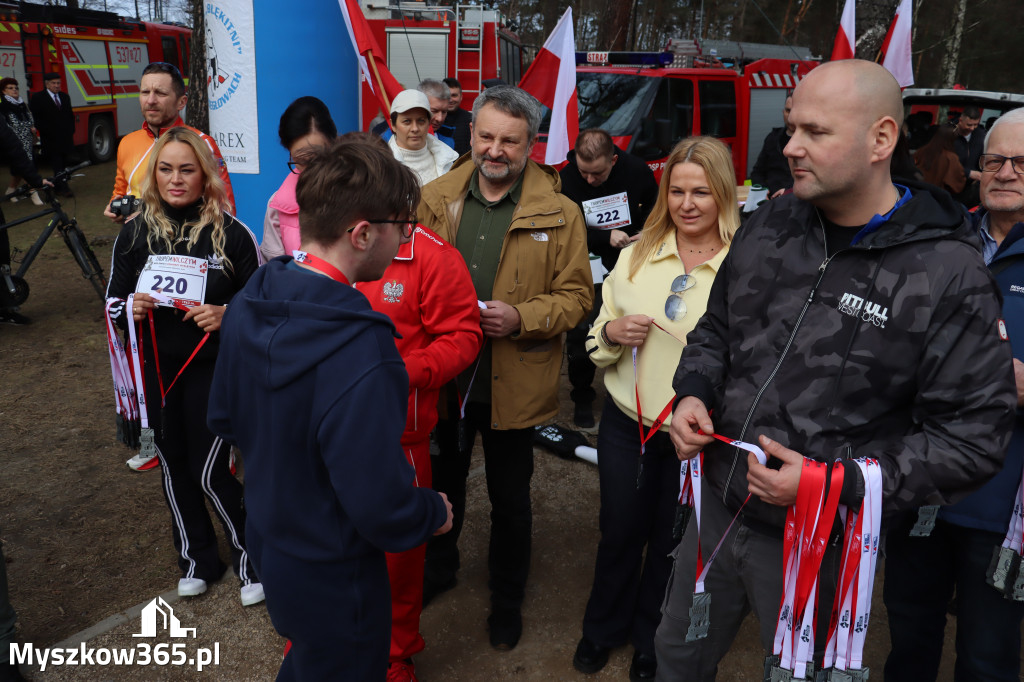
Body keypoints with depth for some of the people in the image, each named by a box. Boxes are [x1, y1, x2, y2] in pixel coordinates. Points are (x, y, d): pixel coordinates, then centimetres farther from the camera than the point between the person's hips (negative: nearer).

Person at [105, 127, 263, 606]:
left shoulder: (231, 232, -10)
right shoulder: (136, 231, 0)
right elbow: (114, 301, 7)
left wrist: (226, 315, -23)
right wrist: (131, 308, -15)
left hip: (213, 369, -4)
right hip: (157, 369, 4)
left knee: (210, 473, -2)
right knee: (175, 468, 15)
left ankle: (250, 558, 21)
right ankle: (196, 560, 35)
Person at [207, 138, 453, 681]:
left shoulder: (248, 305, -10)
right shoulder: (362, 358, -37)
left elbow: (223, 418, 3)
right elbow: (382, 508, -31)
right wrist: (435, 513, -11)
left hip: (267, 540, 7)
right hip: (332, 577, -7)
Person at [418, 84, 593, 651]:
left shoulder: (559, 214, -7)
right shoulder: (435, 199, 1)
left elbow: (576, 295, -7)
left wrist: (520, 318, -23)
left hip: (513, 385, -2)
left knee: (510, 501, 16)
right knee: (442, 485, 23)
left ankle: (507, 598, 39)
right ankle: (437, 568, 50)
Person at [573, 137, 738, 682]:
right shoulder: (635, 255, 0)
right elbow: (597, 343, 8)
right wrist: (611, 332, -14)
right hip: (626, 421, 3)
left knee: (671, 542, 18)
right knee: (618, 533, 19)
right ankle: (604, 627, 46)